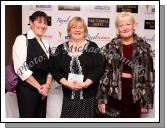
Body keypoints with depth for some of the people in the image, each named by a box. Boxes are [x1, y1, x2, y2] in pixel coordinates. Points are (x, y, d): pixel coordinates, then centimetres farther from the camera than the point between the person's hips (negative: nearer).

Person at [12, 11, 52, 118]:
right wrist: (38, 87, -13)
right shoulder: (22, 39, -8)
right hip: (27, 89, -7)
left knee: (41, 116, 13)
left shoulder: (45, 43, 13)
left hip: (42, 90, 7)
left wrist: (47, 84, -4)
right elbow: (21, 68, -16)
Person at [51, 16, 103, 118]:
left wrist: (85, 84, -16)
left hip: (89, 94, -1)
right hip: (69, 95, 2)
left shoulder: (92, 47, 2)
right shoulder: (61, 48, 7)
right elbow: (54, 70, 2)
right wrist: (67, 83, -12)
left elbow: (99, 68, -5)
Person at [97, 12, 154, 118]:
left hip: (135, 96, 0)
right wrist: (102, 99, -4)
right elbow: (104, 73, -1)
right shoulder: (110, 48, -1)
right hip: (115, 95, 0)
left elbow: (149, 74, 1)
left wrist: (147, 101, 0)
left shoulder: (144, 48, -1)